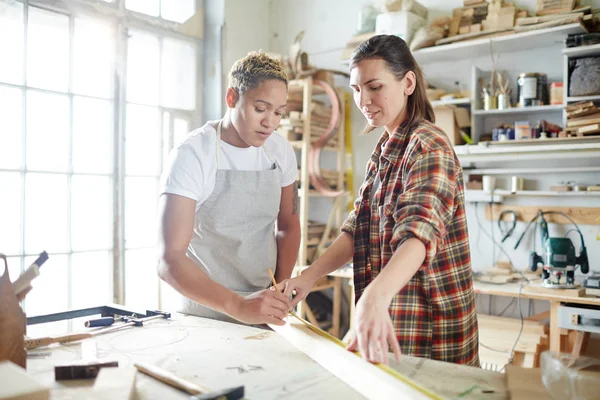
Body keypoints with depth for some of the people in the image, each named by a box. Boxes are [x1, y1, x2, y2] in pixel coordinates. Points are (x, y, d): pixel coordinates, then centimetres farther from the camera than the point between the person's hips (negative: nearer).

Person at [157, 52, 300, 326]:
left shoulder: (281, 152, -3)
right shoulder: (191, 155, -18)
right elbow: (169, 261, -24)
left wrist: (280, 297, -4)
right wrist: (238, 306, -35)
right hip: (206, 312, -4)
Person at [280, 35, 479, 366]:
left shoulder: (428, 146, -16)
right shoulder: (384, 150, 9)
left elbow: (420, 231, -34)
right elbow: (357, 230, 5)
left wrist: (375, 297, -51)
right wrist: (309, 276, -10)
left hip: (428, 329, -7)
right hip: (389, 323, 7)